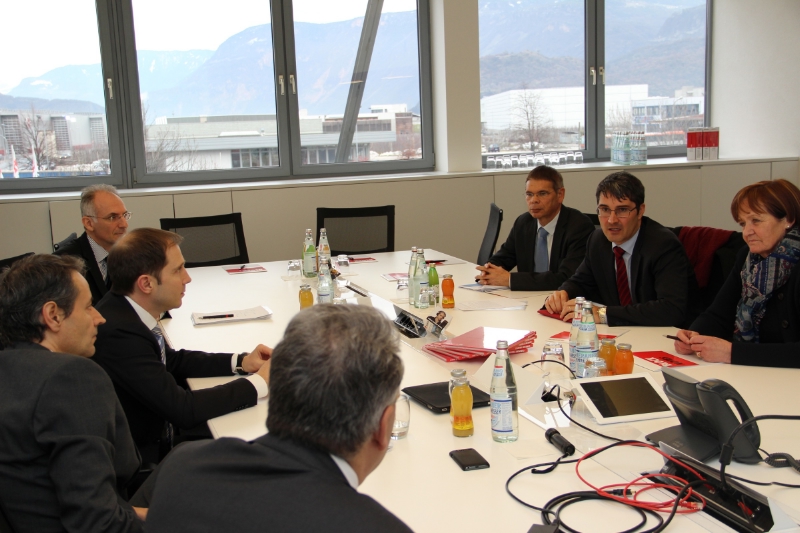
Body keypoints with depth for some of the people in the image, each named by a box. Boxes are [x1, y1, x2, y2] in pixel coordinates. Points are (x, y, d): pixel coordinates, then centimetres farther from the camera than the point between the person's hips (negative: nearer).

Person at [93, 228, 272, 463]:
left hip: (158, 433, 7)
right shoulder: (119, 333, -28)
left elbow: (171, 360, 12)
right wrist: (260, 382, -17)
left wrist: (241, 362, 0)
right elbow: (183, 409, -26)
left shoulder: (126, 309, -4)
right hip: (144, 459, -7)